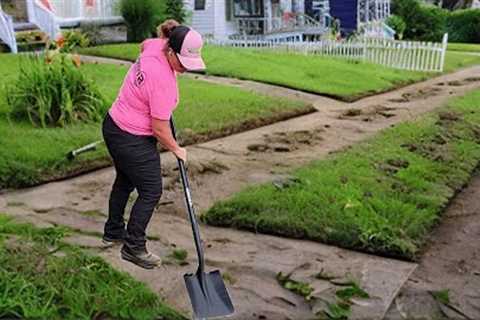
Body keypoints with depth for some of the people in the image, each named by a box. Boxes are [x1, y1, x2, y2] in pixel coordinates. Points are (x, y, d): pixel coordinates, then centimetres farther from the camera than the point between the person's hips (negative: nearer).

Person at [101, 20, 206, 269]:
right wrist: (176, 149, -5)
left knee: (125, 181, 26)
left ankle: (113, 232, 44)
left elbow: (144, 44, 21)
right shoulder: (163, 81, -30)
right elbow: (159, 129, -22)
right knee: (151, 192, 1)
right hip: (133, 141, -10)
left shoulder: (156, 45, -7)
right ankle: (133, 247, 14)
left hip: (114, 125, 10)